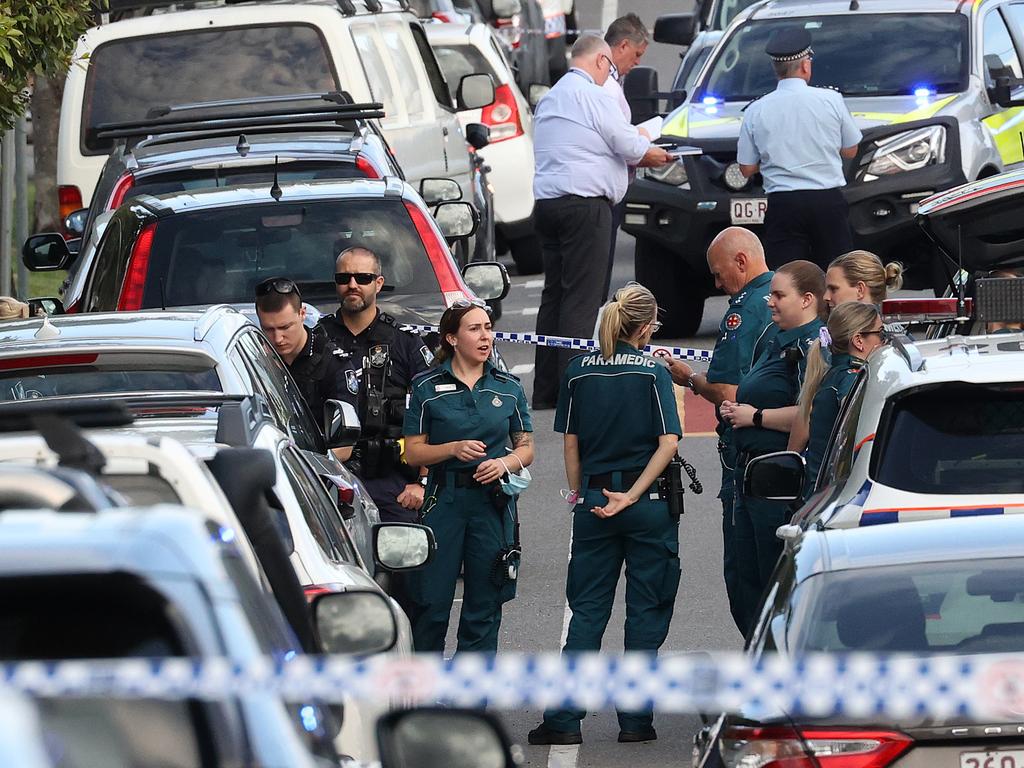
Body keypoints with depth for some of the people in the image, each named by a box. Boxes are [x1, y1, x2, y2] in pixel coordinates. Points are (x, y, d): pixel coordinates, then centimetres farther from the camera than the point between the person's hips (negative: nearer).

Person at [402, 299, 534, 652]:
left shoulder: (508, 388, 9)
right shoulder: (427, 387, 1)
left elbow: (526, 447, 12)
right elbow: (414, 451, 1)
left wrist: (505, 463, -9)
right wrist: (454, 449, -16)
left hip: (493, 501, 2)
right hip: (443, 500, -2)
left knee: (484, 607, 4)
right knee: (431, 602, -3)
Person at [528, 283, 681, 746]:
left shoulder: (579, 373, 3)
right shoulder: (653, 373, -6)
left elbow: (570, 443, 5)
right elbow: (668, 442, -13)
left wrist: (578, 493, 13)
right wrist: (631, 495, -11)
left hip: (593, 501, 3)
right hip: (648, 502, -3)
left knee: (587, 611, 7)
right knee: (645, 612, 6)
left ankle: (564, 719, -1)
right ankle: (635, 720, 7)